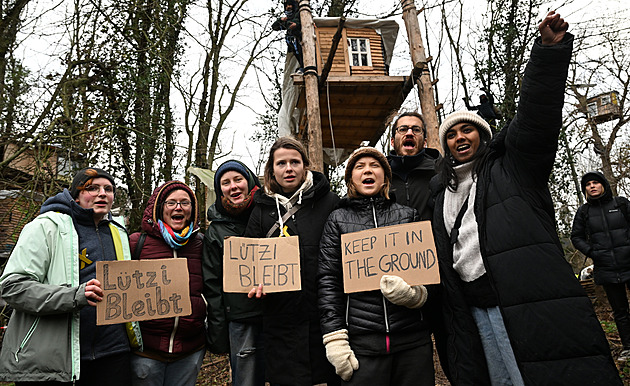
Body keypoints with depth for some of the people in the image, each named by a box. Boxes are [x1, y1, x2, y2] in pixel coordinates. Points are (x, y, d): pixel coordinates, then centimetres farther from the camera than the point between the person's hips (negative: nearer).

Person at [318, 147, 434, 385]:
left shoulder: (408, 215, 11)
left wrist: (416, 294, -10)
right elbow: (328, 280, 2)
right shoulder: (338, 219, 7)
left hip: (413, 340, 2)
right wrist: (335, 339, -5)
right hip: (362, 343, -1)